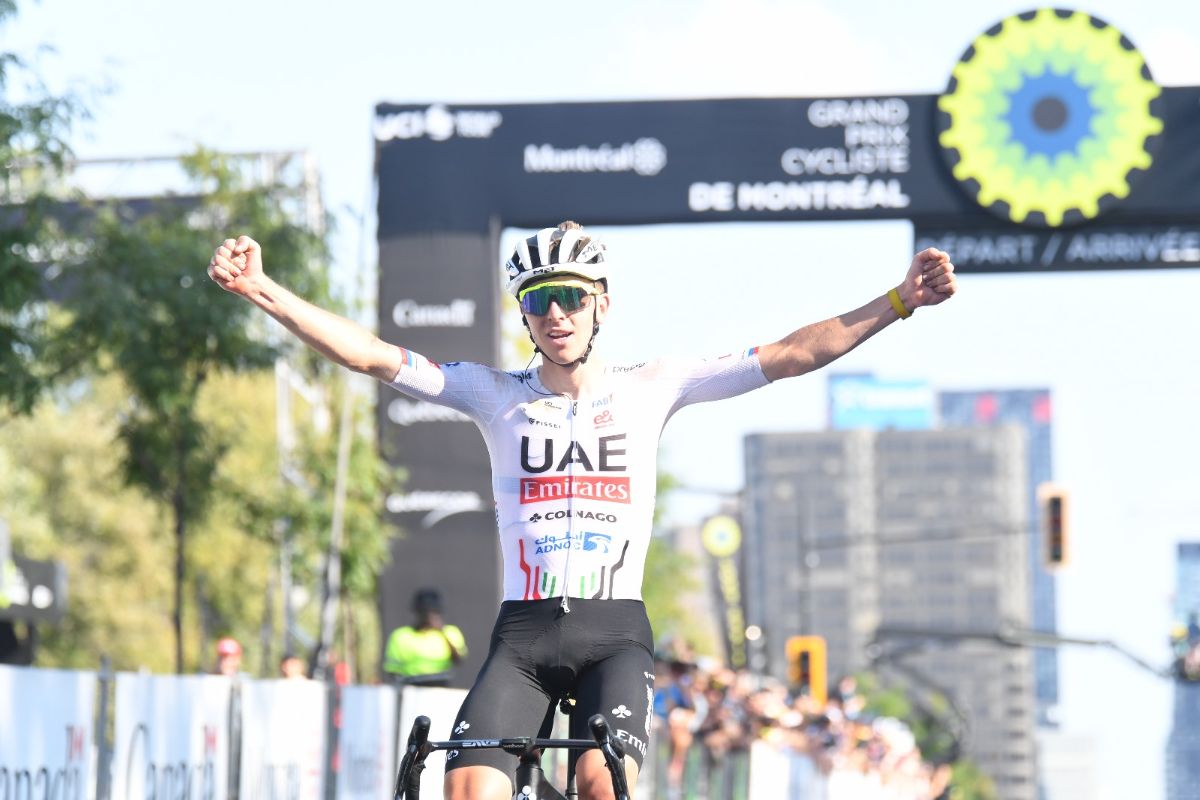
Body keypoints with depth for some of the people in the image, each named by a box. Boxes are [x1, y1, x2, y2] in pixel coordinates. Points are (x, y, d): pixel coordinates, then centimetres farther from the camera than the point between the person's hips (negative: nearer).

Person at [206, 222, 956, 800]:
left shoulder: (649, 389, 7)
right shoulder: (497, 396, 7)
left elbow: (789, 356, 3)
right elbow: (370, 354, 1)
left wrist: (899, 302, -6)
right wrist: (262, 290, -8)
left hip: (614, 631, -1)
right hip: (523, 633, 1)